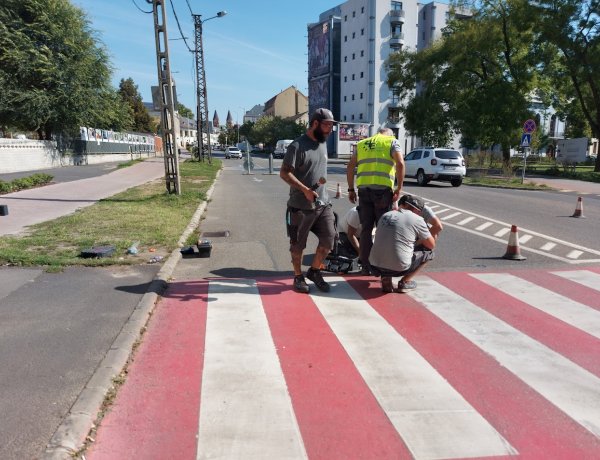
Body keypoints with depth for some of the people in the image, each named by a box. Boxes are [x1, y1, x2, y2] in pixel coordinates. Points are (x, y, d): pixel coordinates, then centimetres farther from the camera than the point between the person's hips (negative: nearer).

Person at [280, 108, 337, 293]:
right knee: (298, 245, 6)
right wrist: (305, 190, -23)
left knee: (329, 239, 4)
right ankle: (298, 277, 24)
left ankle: (314, 271, 24)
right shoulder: (297, 146, -13)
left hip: (323, 204, 7)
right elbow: (284, 173, -16)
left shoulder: (323, 144, 12)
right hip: (301, 207, -6)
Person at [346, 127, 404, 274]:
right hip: (383, 188, -3)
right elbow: (400, 164, -7)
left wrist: (351, 189, 16)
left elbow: (350, 166, 15)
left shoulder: (362, 144, 21)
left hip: (364, 188, 4)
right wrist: (399, 188, -3)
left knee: (366, 228, 9)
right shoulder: (392, 142, 9)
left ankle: (366, 265, 13)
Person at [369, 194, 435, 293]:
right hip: (398, 269, -4)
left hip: (375, 266, 5)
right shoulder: (417, 220, 0)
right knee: (428, 251, 17)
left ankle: (386, 279, 14)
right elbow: (432, 245, 11)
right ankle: (405, 282, 13)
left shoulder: (385, 215, 14)